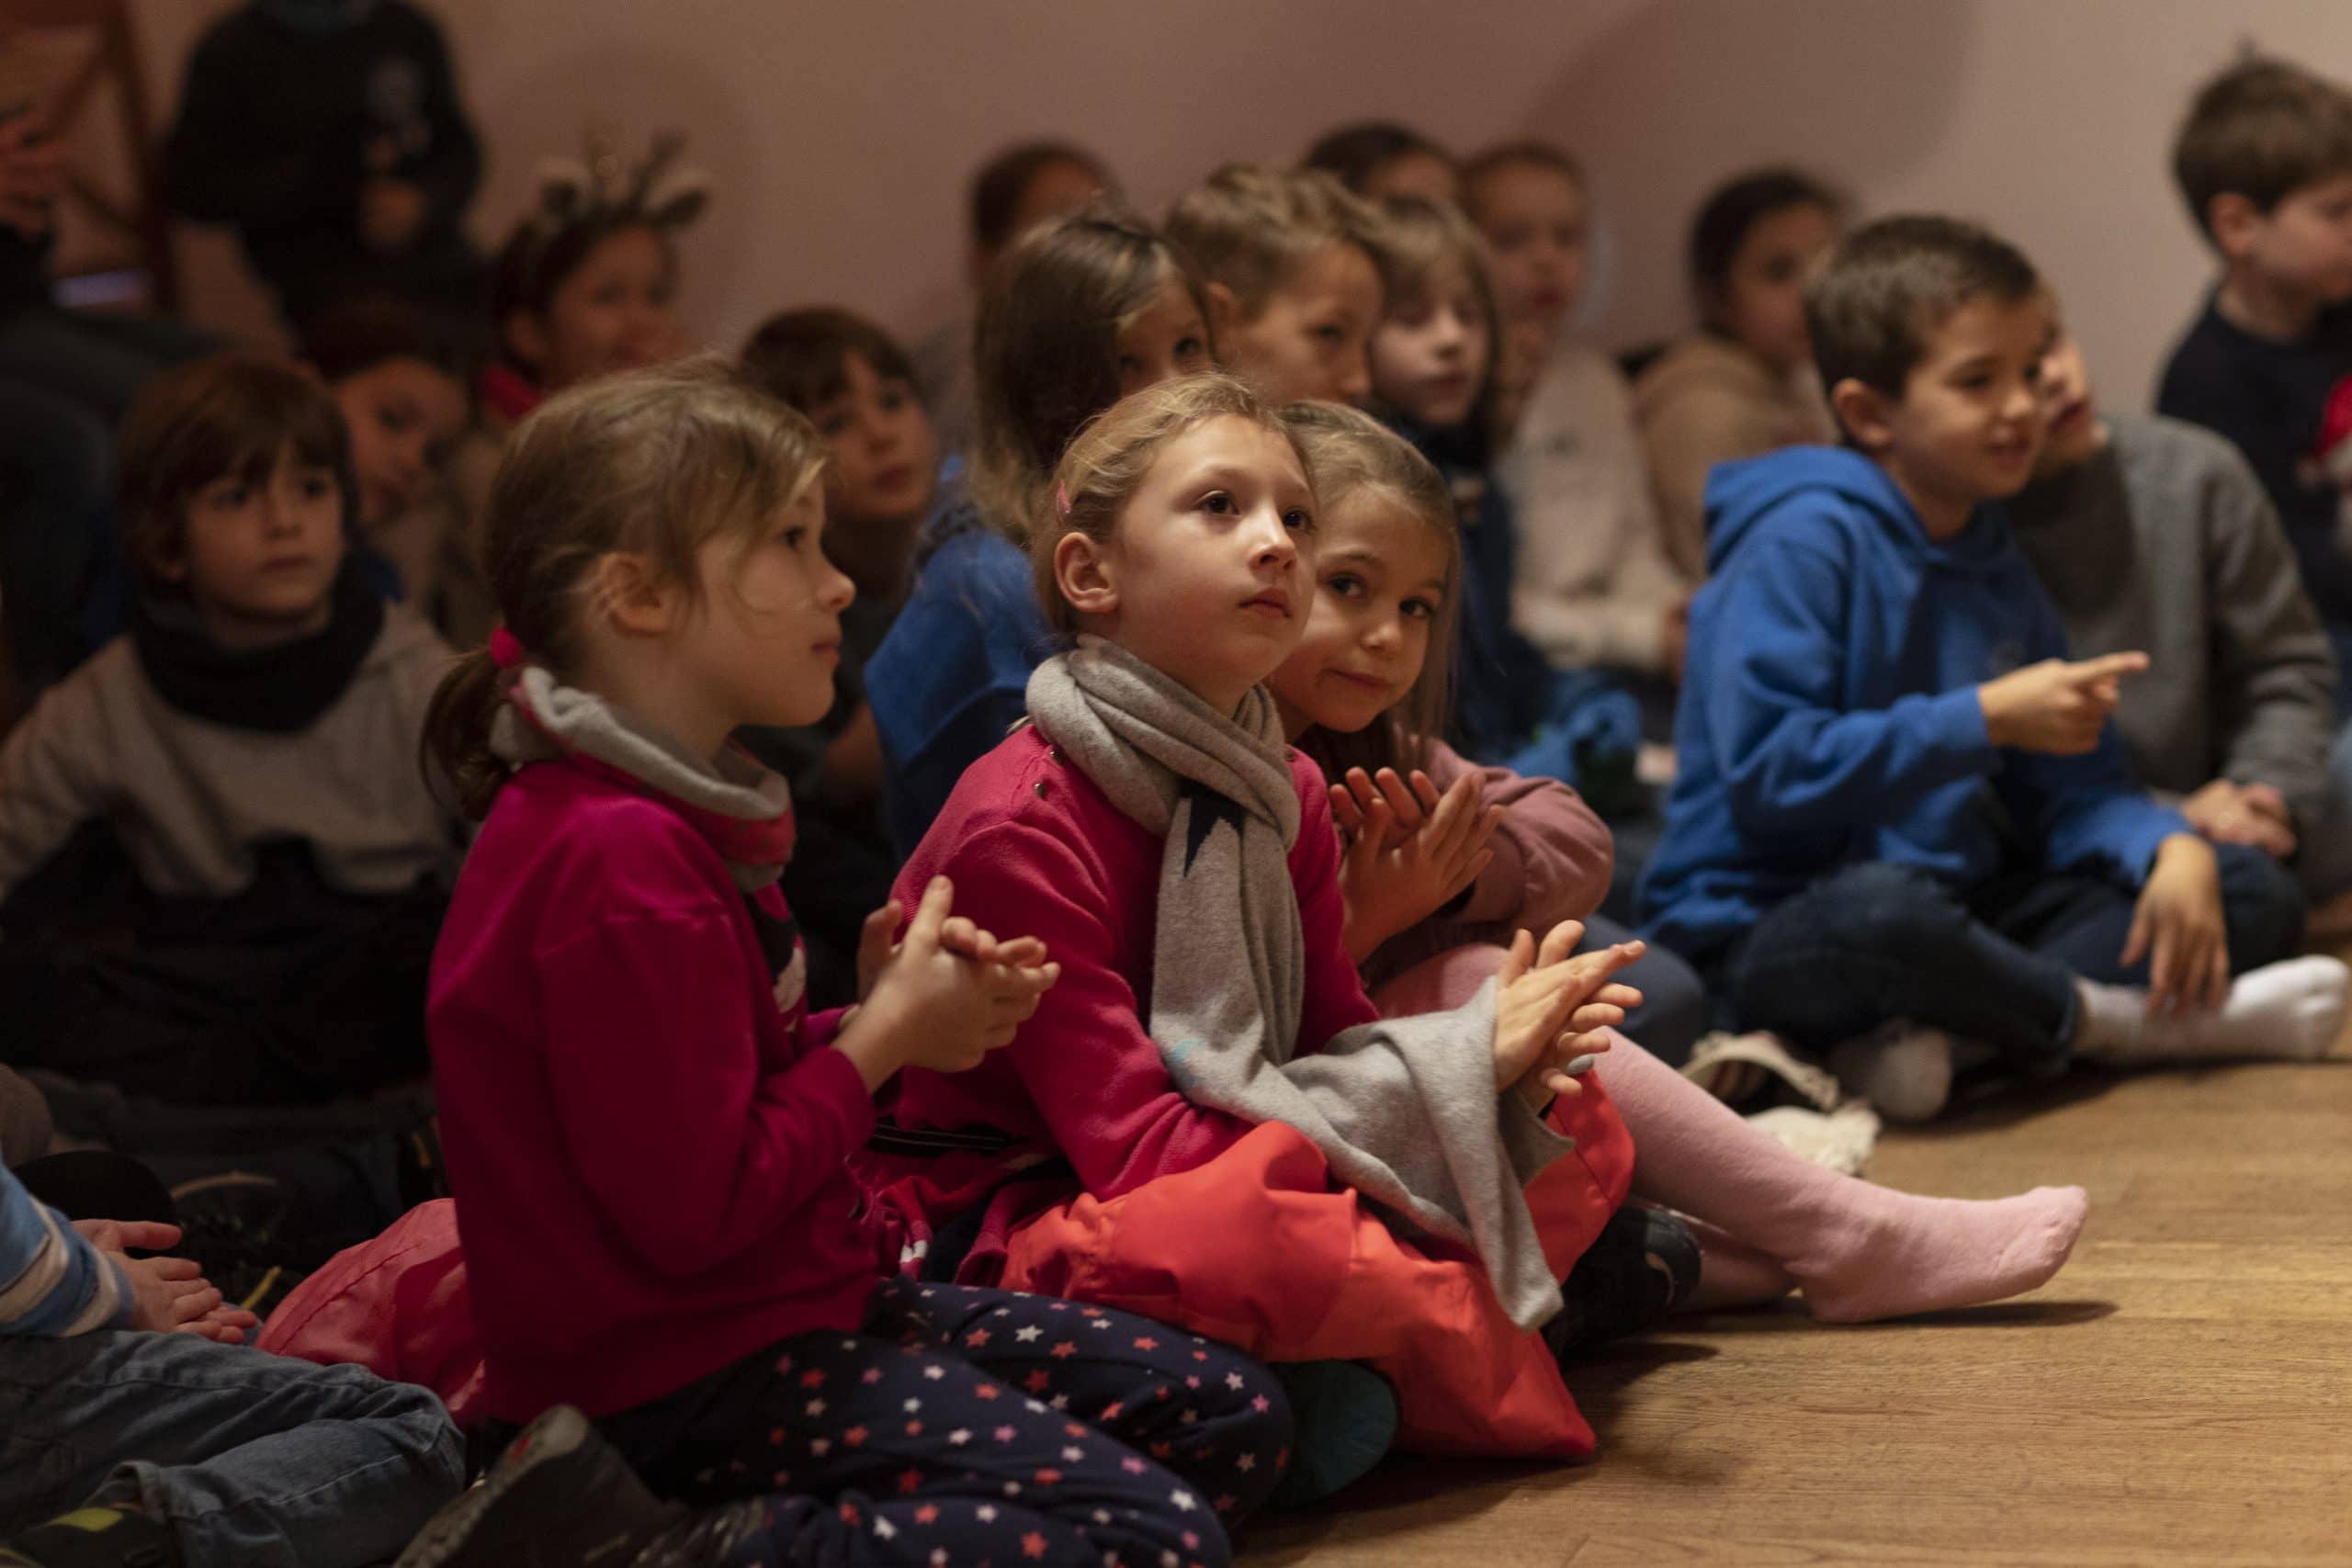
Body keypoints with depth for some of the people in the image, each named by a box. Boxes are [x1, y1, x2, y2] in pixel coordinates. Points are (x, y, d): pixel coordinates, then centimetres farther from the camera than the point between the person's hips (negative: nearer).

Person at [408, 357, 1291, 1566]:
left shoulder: (674, 820, 13)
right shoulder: (619, 861, -21)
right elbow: (692, 1211, -23)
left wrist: (894, 1022, 1)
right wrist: (883, 1040, -10)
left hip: (802, 1301, 11)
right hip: (695, 1368, -11)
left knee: (1235, 1423, 6)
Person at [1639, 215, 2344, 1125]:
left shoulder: (1995, 569, 13)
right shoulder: (1802, 546, -13)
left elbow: (2071, 789, 12)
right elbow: (1766, 770, -24)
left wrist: (2172, 848, -10)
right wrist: (1986, 718, -23)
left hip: (1957, 904, 9)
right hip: (1764, 933, -8)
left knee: (2252, 892, 0)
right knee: (1884, 912, -43)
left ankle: (1942, 1032, -20)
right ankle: (2113, 1021, -11)